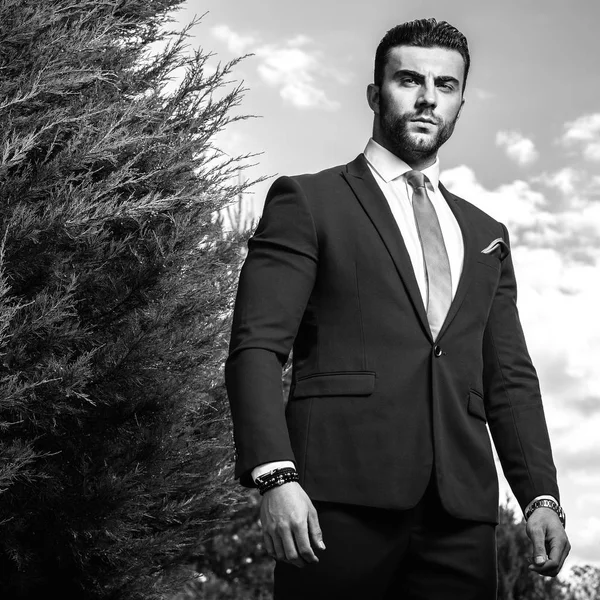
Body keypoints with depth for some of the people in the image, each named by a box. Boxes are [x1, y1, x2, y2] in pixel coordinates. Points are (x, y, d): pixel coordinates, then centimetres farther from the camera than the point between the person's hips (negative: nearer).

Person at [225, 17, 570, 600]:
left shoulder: (486, 236, 23)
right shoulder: (307, 201, 8)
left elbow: (510, 377, 19)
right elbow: (255, 348, -2)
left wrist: (541, 496, 4)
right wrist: (275, 476, -16)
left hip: (462, 513, 4)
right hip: (340, 499, -4)